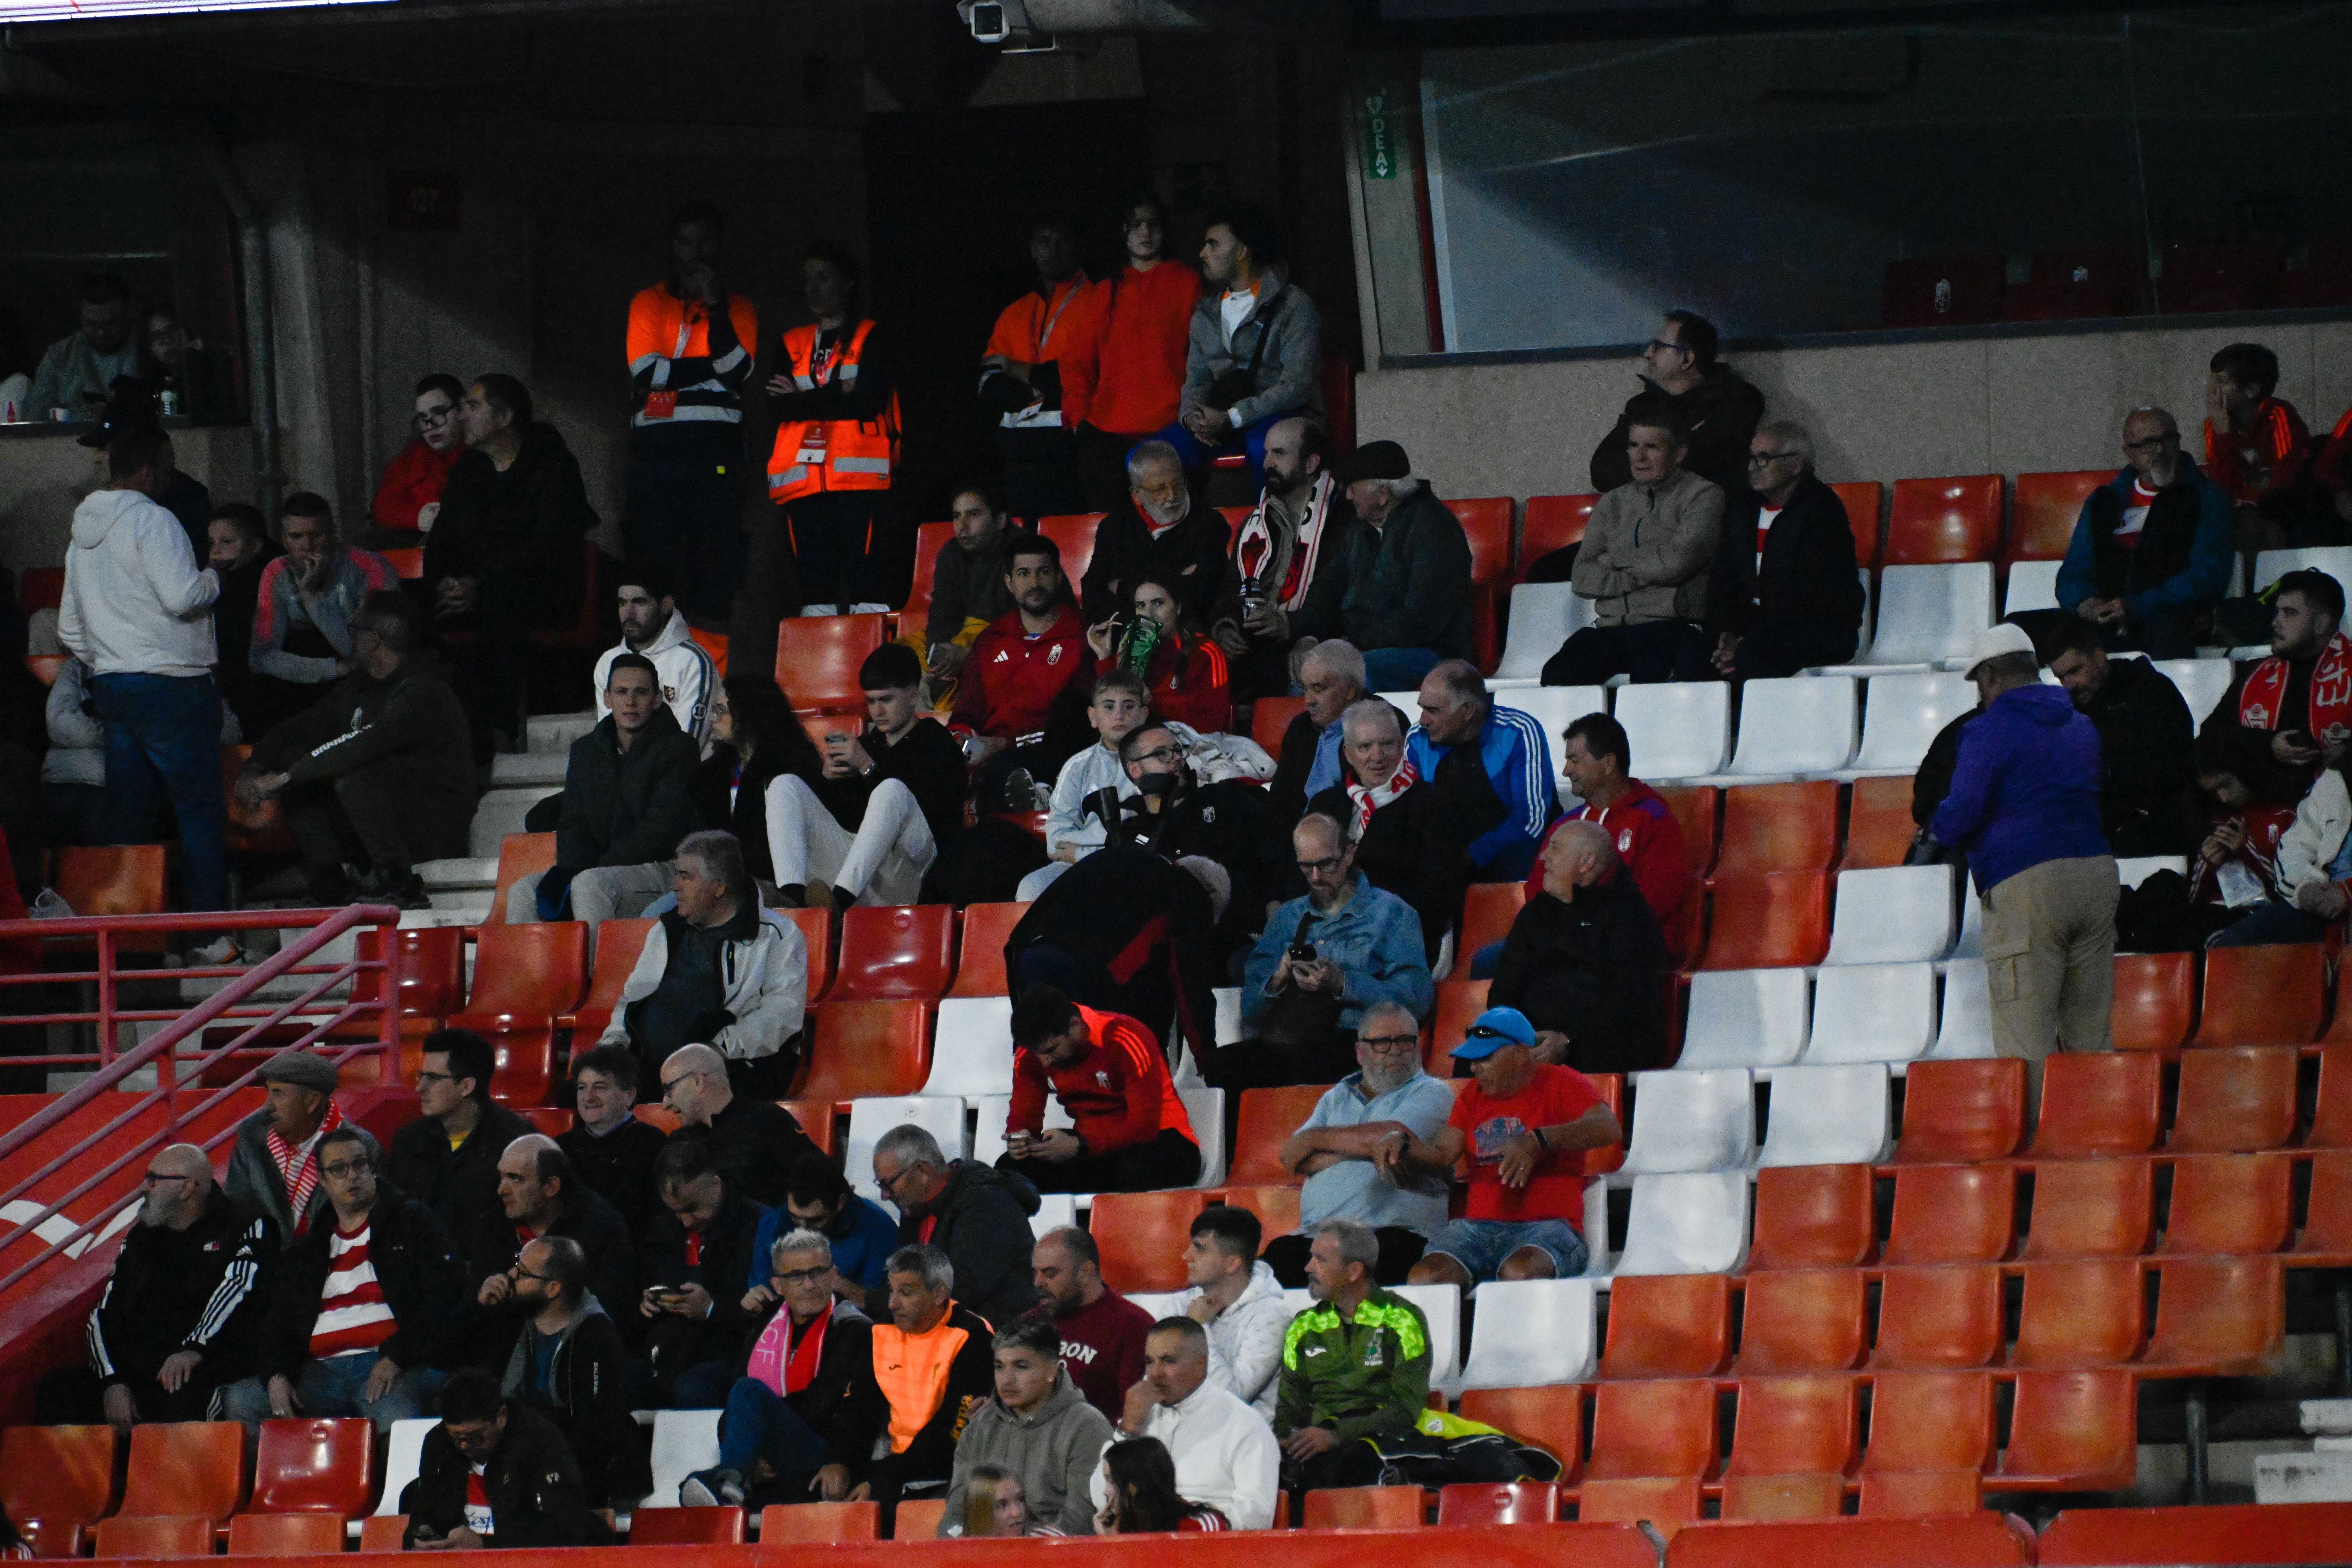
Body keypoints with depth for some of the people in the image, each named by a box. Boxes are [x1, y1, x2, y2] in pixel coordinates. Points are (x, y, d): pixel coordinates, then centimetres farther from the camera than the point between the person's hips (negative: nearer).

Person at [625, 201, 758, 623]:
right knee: (654, 561, -5)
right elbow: (646, 371, -2)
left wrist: (717, 310, -12)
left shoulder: (738, 308, 13)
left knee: (716, 561, -8)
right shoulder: (648, 303, 15)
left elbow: (739, 373, -5)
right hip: (656, 443, 0)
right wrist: (713, 367, -2)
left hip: (716, 450, 0)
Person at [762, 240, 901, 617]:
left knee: (861, 574, -13)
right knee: (812, 579, -3)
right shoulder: (792, 344, 20)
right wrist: (835, 395, -4)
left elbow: (869, 399, -6)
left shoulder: (871, 339, 9)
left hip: (857, 474, -4)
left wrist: (802, 398, 1)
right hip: (803, 478, 4)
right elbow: (776, 406, 6)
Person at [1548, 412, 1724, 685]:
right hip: (1611, 628, 4)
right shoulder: (1613, 503, 22)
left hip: (1670, 627, -4)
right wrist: (1634, 579, -3)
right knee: (1557, 675, -25)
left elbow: (1677, 561, -8)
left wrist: (1615, 560, 6)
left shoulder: (1703, 496, 8)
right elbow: (1582, 579, 13)